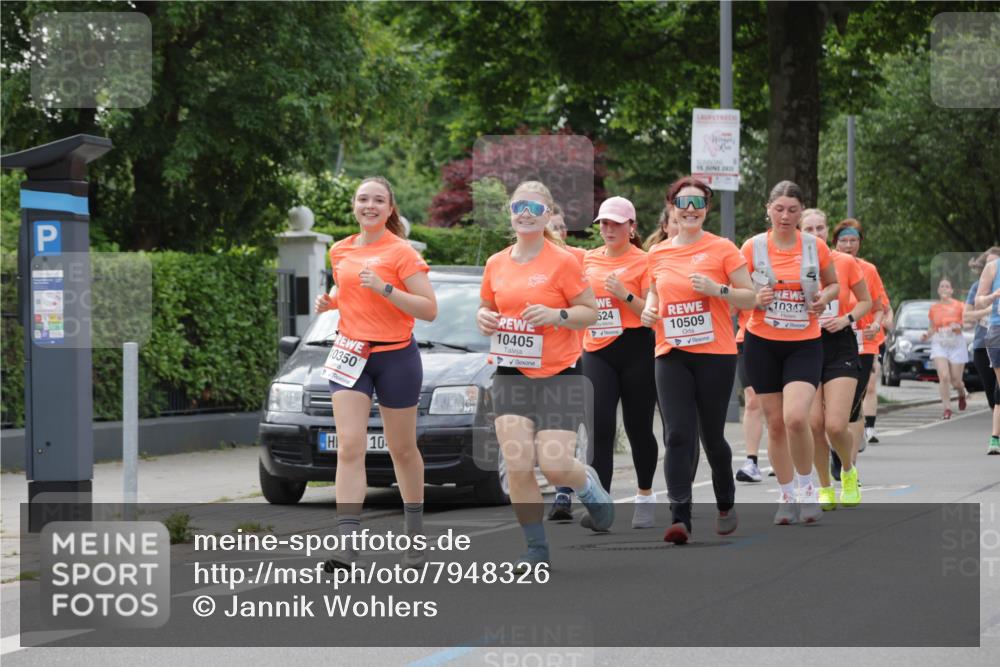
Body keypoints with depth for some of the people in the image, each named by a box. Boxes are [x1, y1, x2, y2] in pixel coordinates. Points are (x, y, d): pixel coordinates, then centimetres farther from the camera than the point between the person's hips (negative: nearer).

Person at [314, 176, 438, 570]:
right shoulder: (340, 251, 8)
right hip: (350, 355, 3)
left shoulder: (401, 252, -8)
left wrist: (384, 288, -24)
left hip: (396, 356, -3)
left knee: (402, 450, 11)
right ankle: (347, 546, -19)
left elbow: (429, 309, -14)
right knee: (349, 447, -12)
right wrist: (329, 300, 5)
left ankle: (415, 536, 30)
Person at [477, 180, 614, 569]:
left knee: (555, 466, -11)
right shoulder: (496, 264, 7)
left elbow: (591, 312, -4)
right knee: (517, 466, -7)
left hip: (558, 374, -4)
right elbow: (487, 307, 22)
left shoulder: (562, 262, -6)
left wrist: (556, 315, -21)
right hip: (511, 374, 4)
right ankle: (536, 549, 6)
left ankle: (588, 484, 26)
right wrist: (483, 318, -1)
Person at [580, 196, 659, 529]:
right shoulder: (588, 260, 10)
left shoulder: (643, 261, -3)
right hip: (597, 352, 3)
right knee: (600, 428, -9)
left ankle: (645, 497, 25)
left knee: (638, 427, 6)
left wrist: (624, 294, -19)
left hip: (636, 351, -3)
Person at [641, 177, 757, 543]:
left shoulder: (722, 248, -2)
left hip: (715, 354, -2)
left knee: (712, 434, 6)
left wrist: (717, 289, -17)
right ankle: (680, 517, -13)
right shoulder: (658, 253, 8)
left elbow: (750, 297, -1)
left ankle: (726, 505, 29)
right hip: (671, 355, 2)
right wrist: (649, 310, 2)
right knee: (677, 435, -9)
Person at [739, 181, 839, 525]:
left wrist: (824, 297, -8)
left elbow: (834, 284, 14)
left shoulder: (815, 247, 0)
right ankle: (787, 496, 19)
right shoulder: (753, 247, -1)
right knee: (775, 423, 4)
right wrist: (756, 298, -15)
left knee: (796, 418, -20)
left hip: (804, 344, -1)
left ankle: (807, 488, 2)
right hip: (762, 343, 1)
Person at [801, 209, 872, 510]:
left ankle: (849, 472, 20)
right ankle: (825, 489, 14)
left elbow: (865, 301, 10)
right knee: (814, 424, -6)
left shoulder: (845, 263, -1)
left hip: (840, 345, -1)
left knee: (835, 426, -12)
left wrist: (847, 319, -8)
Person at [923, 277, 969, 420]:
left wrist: (959, 326, -20)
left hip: (956, 345, -1)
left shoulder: (959, 306, -2)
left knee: (956, 381, 3)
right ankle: (947, 408, -11)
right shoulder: (933, 309, 5)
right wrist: (927, 335, -5)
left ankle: (962, 393, 39)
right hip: (939, 344, 1)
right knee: (944, 377, -18)